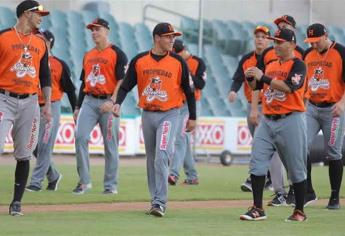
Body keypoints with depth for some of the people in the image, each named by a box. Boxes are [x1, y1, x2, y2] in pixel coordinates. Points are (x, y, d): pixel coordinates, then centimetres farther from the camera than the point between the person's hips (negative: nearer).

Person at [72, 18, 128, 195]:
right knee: (80, 136, -11)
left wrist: (112, 101, -21)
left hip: (108, 102, -5)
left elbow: (122, 81, -10)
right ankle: (84, 181, -5)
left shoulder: (117, 53, -3)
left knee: (110, 144, -1)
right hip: (89, 101, 5)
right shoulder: (88, 55, 17)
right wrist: (78, 107, 19)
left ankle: (111, 185, 7)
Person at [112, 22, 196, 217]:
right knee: (151, 159, 11)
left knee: (162, 156, -18)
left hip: (169, 115, -3)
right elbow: (126, 86, 4)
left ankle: (160, 203, -19)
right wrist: (118, 103, -14)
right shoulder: (139, 61, 2)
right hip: (148, 115, 3)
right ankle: (156, 201, 21)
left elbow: (188, 90, 4)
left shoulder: (178, 62, -2)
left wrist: (192, 117, 5)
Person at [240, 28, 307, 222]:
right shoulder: (271, 65, 16)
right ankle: (258, 209, -1)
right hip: (268, 120, 7)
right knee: (257, 162, -3)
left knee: (296, 168, 0)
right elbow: (257, 86, 22)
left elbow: (289, 87, -21)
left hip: (290, 120, -7)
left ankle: (300, 211, 9)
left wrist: (263, 77, -22)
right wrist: (251, 78, 0)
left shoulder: (298, 65, -6)